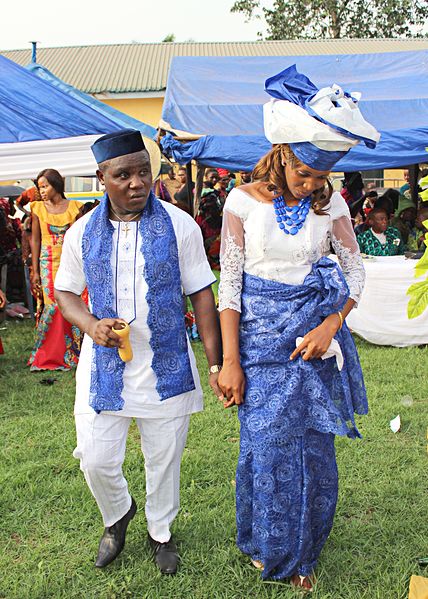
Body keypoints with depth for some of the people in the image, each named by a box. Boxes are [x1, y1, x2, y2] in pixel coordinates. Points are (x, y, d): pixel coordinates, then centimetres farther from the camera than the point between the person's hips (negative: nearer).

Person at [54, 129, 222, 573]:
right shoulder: (82, 232, -1)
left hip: (166, 365, -1)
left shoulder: (179, 225, -6)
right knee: (95, 459, 5)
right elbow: (65, 292, 10)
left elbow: (201, 295, -4)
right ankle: (117, 516, 40)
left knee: (164, 458, 13)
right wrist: (91, 325, -12)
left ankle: (160, 532, 42)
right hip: (104, 363, 1)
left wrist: (216, 363, -6)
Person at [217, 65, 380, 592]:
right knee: (267, 446, 3)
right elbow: (229, 283, -6)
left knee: (313, 446, 9)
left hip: (315, 336, 2)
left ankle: (302, 553, 32)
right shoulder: (244, 201, -7)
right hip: (261, 338, -2)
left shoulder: (330, 202, 0)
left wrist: (330, 326, -12)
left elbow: (355, 270, 5)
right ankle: (267, 546, 30)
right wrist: (229, 361, -10)